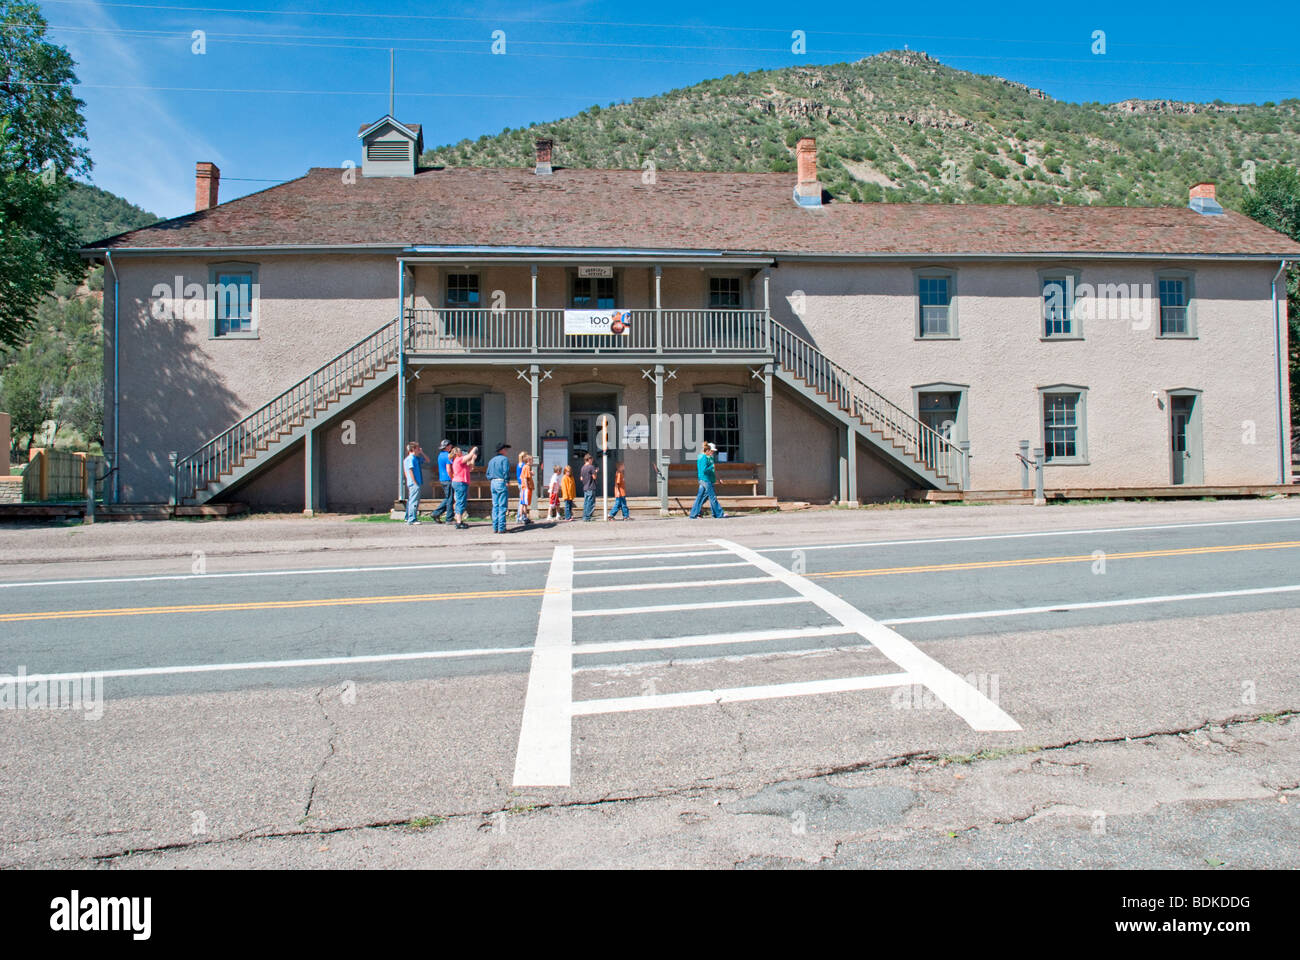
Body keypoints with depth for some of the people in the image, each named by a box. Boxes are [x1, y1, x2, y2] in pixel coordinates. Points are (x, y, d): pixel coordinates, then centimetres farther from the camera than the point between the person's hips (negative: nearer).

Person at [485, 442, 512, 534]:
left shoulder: (491, 460, 15)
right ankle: (501, 527, -7)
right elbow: (506, 472, -15)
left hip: (493, 483, 7)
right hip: (502, 483, -7)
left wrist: (492, 480, 13)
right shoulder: (504, 459, -6)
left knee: (495, 506, 10)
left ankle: (495, 527, 9)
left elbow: (488, 474, 14)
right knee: (502, 506, -5)